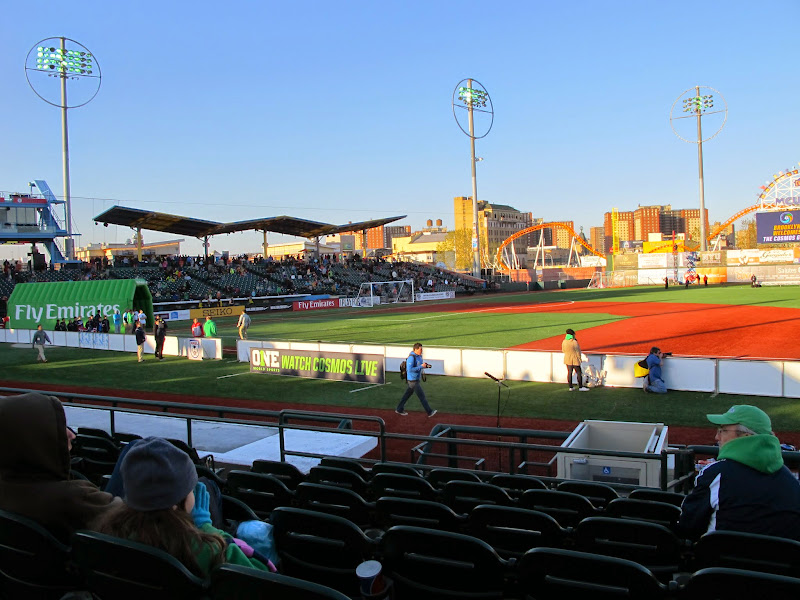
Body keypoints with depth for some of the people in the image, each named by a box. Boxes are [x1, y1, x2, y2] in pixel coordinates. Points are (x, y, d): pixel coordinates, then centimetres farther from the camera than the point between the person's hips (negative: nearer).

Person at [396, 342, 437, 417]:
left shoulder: (419, 356, 6)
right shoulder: (411, 357, -23)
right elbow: (410, 370, -27)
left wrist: (426, 365, -3)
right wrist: (421, 366, -26)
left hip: (416, 379, 10)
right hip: (413, 380, -10)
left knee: (407, 394, 18)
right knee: (422, 396, -2)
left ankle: (399, 409, 29)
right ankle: (430, 412, 6)